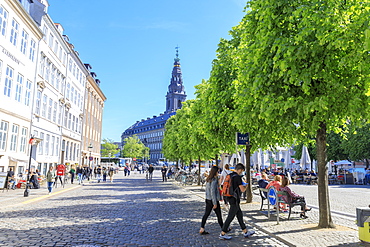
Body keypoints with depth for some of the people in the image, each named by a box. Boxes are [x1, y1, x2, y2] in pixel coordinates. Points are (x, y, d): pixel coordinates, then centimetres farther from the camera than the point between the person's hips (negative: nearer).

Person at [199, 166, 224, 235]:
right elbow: (213, 192, -22)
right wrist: (215, 203, -18)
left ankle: (202, 229, 9)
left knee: (206, 214, 9)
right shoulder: (214, 180, -19)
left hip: (208, 199, 8)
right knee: (219, 215, 8)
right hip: (213, 200, -8)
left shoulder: (208, 179, 8)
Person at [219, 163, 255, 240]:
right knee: (230, 216, -2)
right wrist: (246, 186, 5)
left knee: (240, 214, 17)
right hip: (234, 199, -9)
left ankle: (245, 232, 27)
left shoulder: (229, 175, 9)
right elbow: (242, 190, -17)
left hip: (230, 198, 9)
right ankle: (222, 234, 4)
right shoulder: (237, 177, -17)